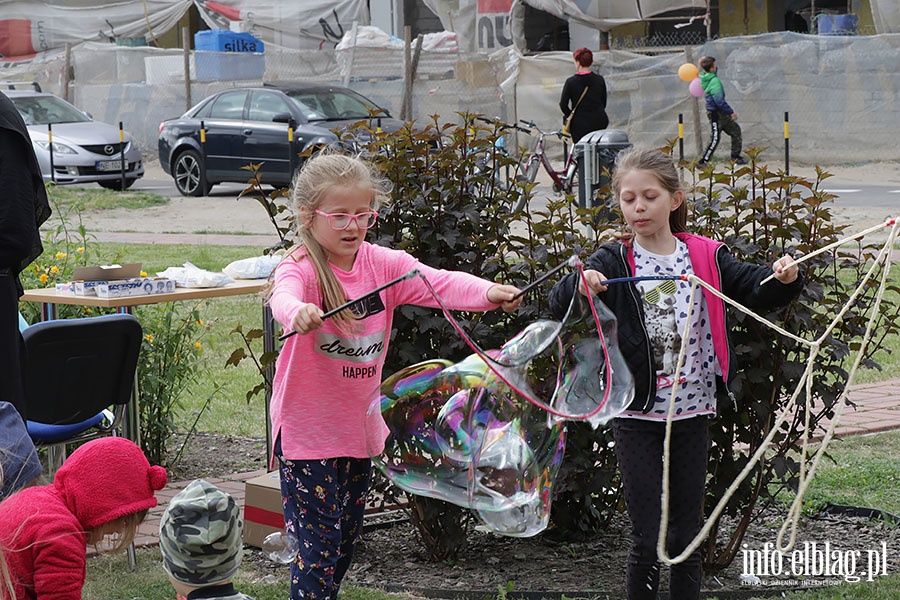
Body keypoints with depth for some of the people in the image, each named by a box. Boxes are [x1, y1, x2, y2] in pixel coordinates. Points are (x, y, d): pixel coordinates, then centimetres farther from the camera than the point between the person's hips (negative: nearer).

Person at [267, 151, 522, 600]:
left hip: (358, 424, 6)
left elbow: (436, 283, -14)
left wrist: (488, 292, -33)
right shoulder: (302, 268, -16)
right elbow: (284, 296, -38)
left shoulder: (381, 264, -2)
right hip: (306, 425, -6)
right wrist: (298, 313, -63)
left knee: (347, 533, 18)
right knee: (317, 538, -5)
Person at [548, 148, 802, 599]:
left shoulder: (705, 256, 3)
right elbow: (559, 304, -15)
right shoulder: (613, 262, -4)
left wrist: (783, 279, -18)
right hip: (636, 418, -2)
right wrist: (579, 286, -38)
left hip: (692, 413, 2)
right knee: (647, 541, -2)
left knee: (687, 537, 10)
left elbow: (756, 291, 4)